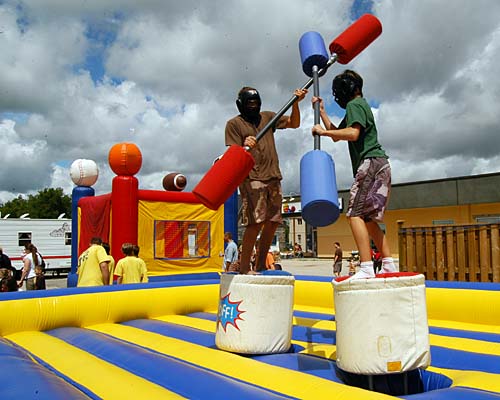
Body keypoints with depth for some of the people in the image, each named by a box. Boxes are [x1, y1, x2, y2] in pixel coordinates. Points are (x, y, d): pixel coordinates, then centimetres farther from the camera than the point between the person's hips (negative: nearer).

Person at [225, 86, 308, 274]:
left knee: (273, 222, 5)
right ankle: (244, 268, -7)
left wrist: (295, 103, 5)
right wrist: (245, 147, -24)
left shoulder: (268, 117, 19)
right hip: (251, 178, -6)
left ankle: (261, 265, 17)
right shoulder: (234, 124, 4)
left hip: (273, 177, 6)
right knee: (256, 222, -15)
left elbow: (294, 123, 21)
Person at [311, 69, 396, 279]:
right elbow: (336, 135, 32)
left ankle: (366, 268, -24)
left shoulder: (354, 105, -3)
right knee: (369, 218, 11)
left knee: (355, 214, -17)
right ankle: (388, 265, 11)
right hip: (378, 165, 10)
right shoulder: (358, 105, 28)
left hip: (371, 163, -10)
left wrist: (322, 131, -13)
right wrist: (321, 111, 32)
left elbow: (353, 133, -21)